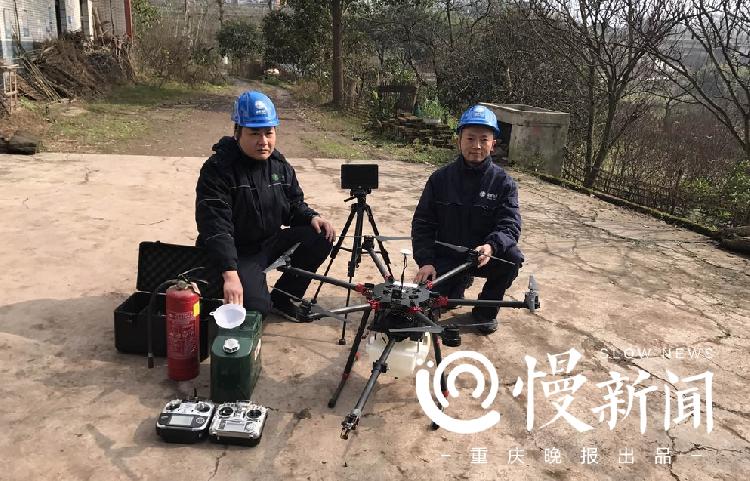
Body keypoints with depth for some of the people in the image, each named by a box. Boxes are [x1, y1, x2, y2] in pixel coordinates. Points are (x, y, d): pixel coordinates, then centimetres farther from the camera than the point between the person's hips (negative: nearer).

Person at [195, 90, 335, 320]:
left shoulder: (280, 166, 1)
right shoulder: (217, 169, -21)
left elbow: (295, 206, 12)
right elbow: (215, 226, -30)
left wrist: (312, 217, -13)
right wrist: (230, 274, -42)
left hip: (271, 243, 7)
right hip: (237, 253, -6)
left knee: (321, 236, -12)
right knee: (255, 307, -27)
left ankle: (282, 298, 3)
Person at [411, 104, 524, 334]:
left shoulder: (503, 182, -6)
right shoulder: (440, 178, -3)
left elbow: (510, 225, -16)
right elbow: (422, 223, -2)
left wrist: (491, 246, -39)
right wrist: (425, 261, -16)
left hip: (485, 256, 0)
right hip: (446, 257, 1)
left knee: (512, 256, -31)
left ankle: (486, 311, -3)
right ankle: (459, 284, 19)